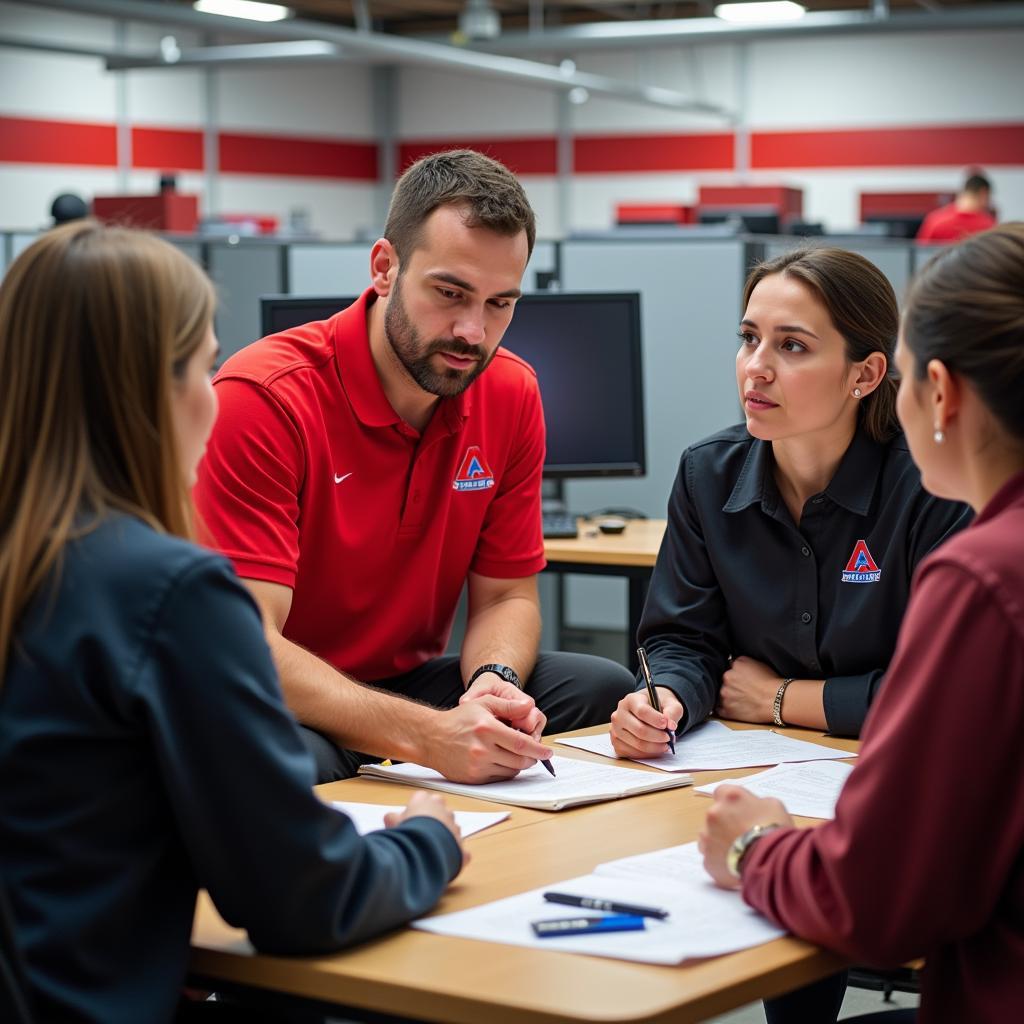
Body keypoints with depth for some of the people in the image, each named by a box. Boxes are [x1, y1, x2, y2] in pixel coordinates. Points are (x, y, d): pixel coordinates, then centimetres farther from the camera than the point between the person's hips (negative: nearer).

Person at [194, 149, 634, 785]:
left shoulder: (512, 394, -1)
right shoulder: (263, 398, -21)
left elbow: (507, 595, 7)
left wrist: (493, 684, -19)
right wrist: (424, 734, -40)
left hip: (412, 681, 6)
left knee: (608, 691, -15)